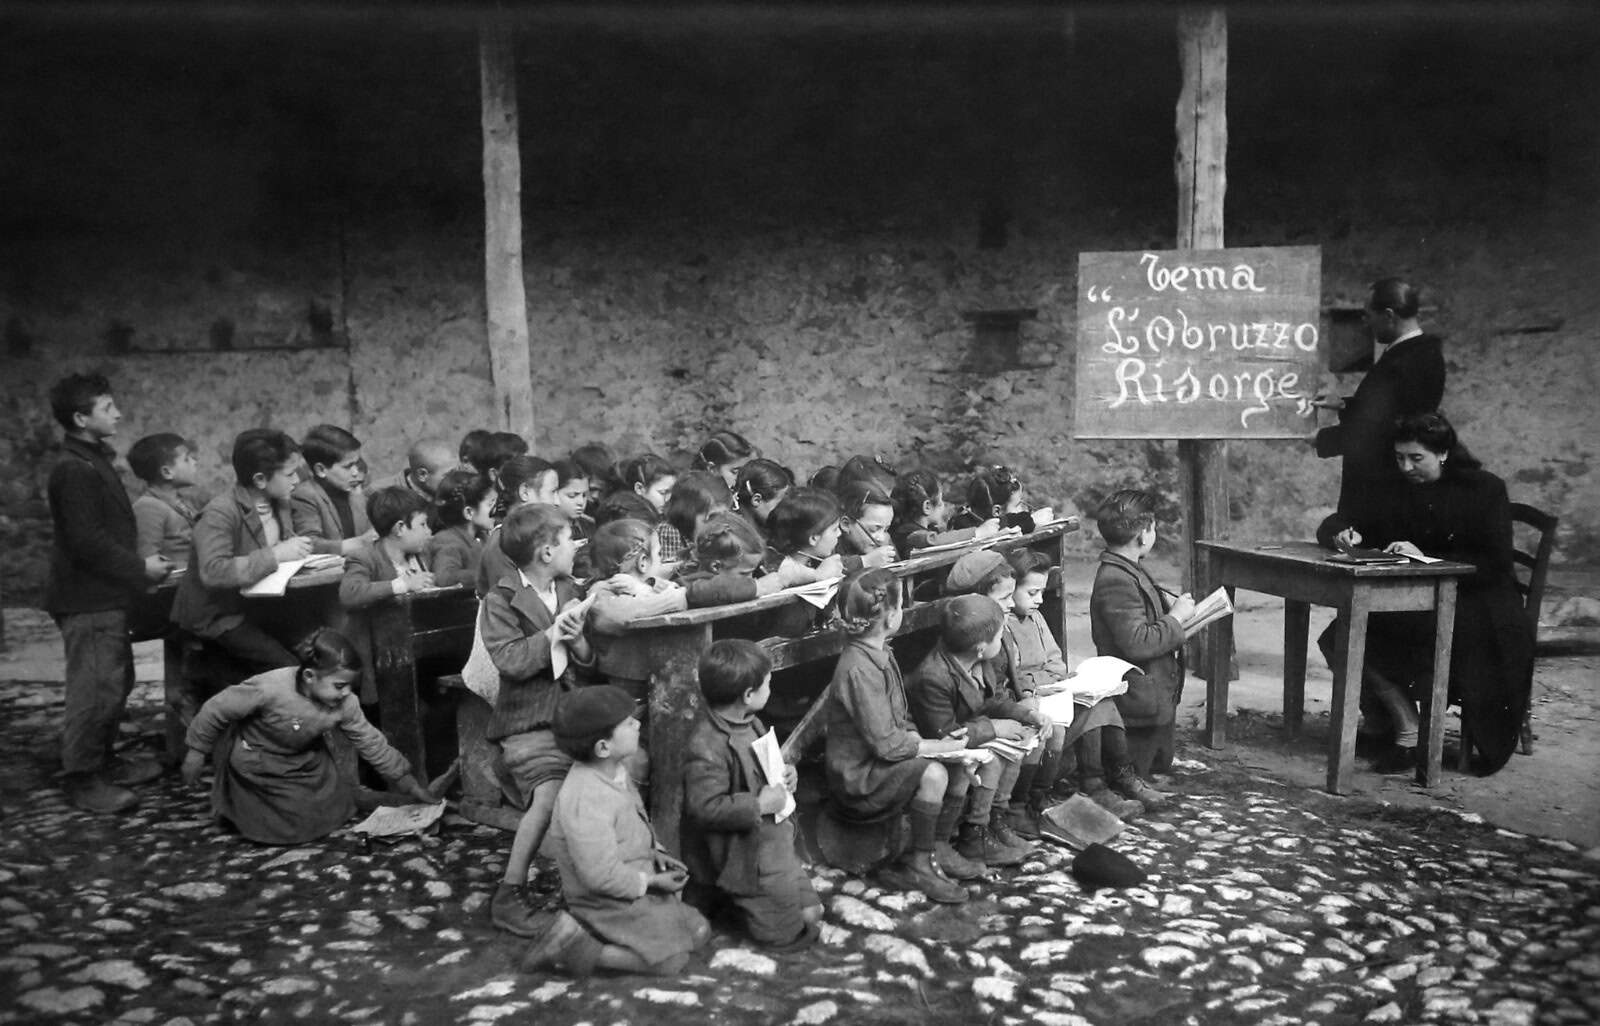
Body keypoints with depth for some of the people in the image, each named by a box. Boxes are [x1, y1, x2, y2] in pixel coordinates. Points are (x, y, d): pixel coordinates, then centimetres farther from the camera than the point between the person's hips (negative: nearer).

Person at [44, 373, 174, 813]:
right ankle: (83, 779, 5)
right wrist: (139, 568, -16)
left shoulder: (93, 461, 15)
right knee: (96, 688, -5)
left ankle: (104, 762, 29)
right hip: (88, 600, -10)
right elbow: (87, 541, -22)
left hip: (105, 597, 10)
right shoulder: (74, 470, -17)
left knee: (117, 681, 17)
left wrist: (142, 560, 10)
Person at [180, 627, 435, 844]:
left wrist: (413, 787, -10)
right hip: (255, 763, -5)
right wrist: (197, 753, -10)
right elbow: (216, 709, -22)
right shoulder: (269, 689, -37)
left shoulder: (345, 704, -21)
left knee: (333, 811, 1)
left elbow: (373, 745, -11)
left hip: (304, 762, 5)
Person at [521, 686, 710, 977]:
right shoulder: (586, 802, -31)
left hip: (636, 884, 9)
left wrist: (653, 852, 3)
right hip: (606, 902, -9)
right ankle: (572, 946, -6)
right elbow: (601, 876, -28)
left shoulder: (615, 768, -2)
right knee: (671, 960, -12)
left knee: (699, 933, 10)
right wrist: (652, 882, -16)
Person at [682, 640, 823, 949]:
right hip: (745, 852, -9)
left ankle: (730, 894, 28)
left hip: (775, 838, 9)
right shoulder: (706, 748, -29)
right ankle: (718, 896, 17)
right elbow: (704, 808, -31)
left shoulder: (750, 723, 1)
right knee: (787, 934, 2)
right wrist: (759, 805, -27)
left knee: (811, 914, 15)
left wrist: (784, 773, -1)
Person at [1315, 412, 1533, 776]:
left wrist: (1425, 557, -22)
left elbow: (1495, 565, -14)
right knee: (1337, 640, -19)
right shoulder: (1400, 494, 11)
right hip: (1417, 606, 5)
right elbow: (1332, 526, 13)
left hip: (1477, 607, -5)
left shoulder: (1486, 490, -3)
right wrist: (1345, 533, -12)